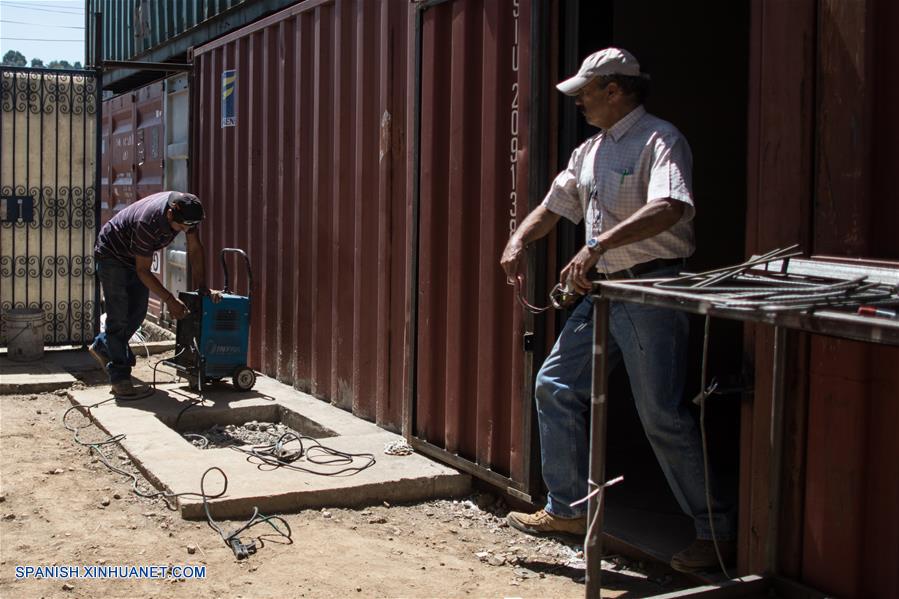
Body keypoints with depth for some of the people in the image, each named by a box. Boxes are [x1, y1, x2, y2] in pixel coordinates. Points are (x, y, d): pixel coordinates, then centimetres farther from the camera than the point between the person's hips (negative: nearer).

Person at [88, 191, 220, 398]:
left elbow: (195, 249, -9)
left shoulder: (186, 210, -20)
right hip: (112, 255, -8)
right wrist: (169, 300, -29)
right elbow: (143, 271, -30)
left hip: (136, 258, 8)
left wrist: (202, 288, -15)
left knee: (138, 313, 10)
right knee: (119, 316, -10)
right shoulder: (148, 222, -40)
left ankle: (102, 347, 32)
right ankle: (120, 379, -7)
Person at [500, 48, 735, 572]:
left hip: (650, 291, -9)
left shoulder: (659, 140, -12)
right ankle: (569, 509, 21)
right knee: (556, 386, 9)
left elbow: (670, 207, -29)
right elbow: (553, 206, 24)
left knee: (663, 416, -7)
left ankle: (719, 531, 7)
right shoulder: (591, 151, 16)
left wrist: (599, 246, -35)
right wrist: (519, 242, 5)